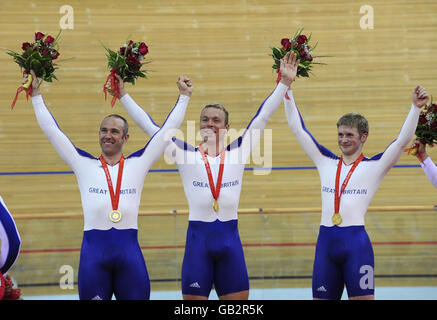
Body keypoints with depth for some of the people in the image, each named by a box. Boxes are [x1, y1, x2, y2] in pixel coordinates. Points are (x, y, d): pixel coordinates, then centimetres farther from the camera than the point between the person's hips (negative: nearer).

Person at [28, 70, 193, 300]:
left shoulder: (137, 164, 10)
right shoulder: (84, 165, 10)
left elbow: (168, 129, 14)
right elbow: (51, 130, 11)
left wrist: (184, 96, 16)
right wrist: (36, 95, 11)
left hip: (129, 251, 0)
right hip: (93, 249, 0)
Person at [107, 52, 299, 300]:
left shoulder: (236, 154, 7)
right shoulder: (187, 156, 4)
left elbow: (262, 117, 7)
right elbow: (149, 126, 5)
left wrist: (285, 83, 3)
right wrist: (123, 95, 3)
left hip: (230, 238, 2)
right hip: (198, 237, -1)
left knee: (238, 297, 4)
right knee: (193, 298, 0)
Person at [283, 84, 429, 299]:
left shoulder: (373, 167, 6)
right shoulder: (326, 162, 15)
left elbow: (403, 140, -5)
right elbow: (297, 129, 17)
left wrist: (416, 107, -16)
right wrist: (288, 91, 14)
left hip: (356, 243, -4)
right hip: (325, 241, 4)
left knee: (362, 298, -8)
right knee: (321, 297, 4)